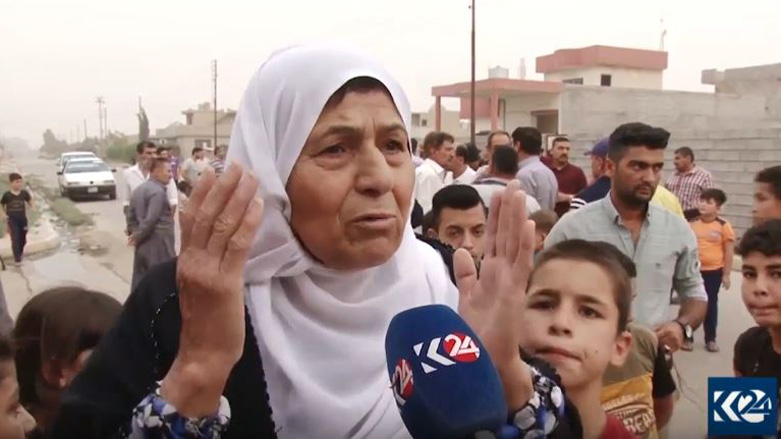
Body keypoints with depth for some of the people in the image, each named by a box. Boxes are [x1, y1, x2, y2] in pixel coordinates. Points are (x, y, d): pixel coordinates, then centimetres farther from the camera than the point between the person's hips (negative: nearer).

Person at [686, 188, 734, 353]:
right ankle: (687, 337, 19)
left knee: (711, 305, 10)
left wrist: (726, 274, -4)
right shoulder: (691, 223, -1)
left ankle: (710, 339, 22)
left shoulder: (724, 226, -8)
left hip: (713, 271, -2)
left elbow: (729, 252, -3)